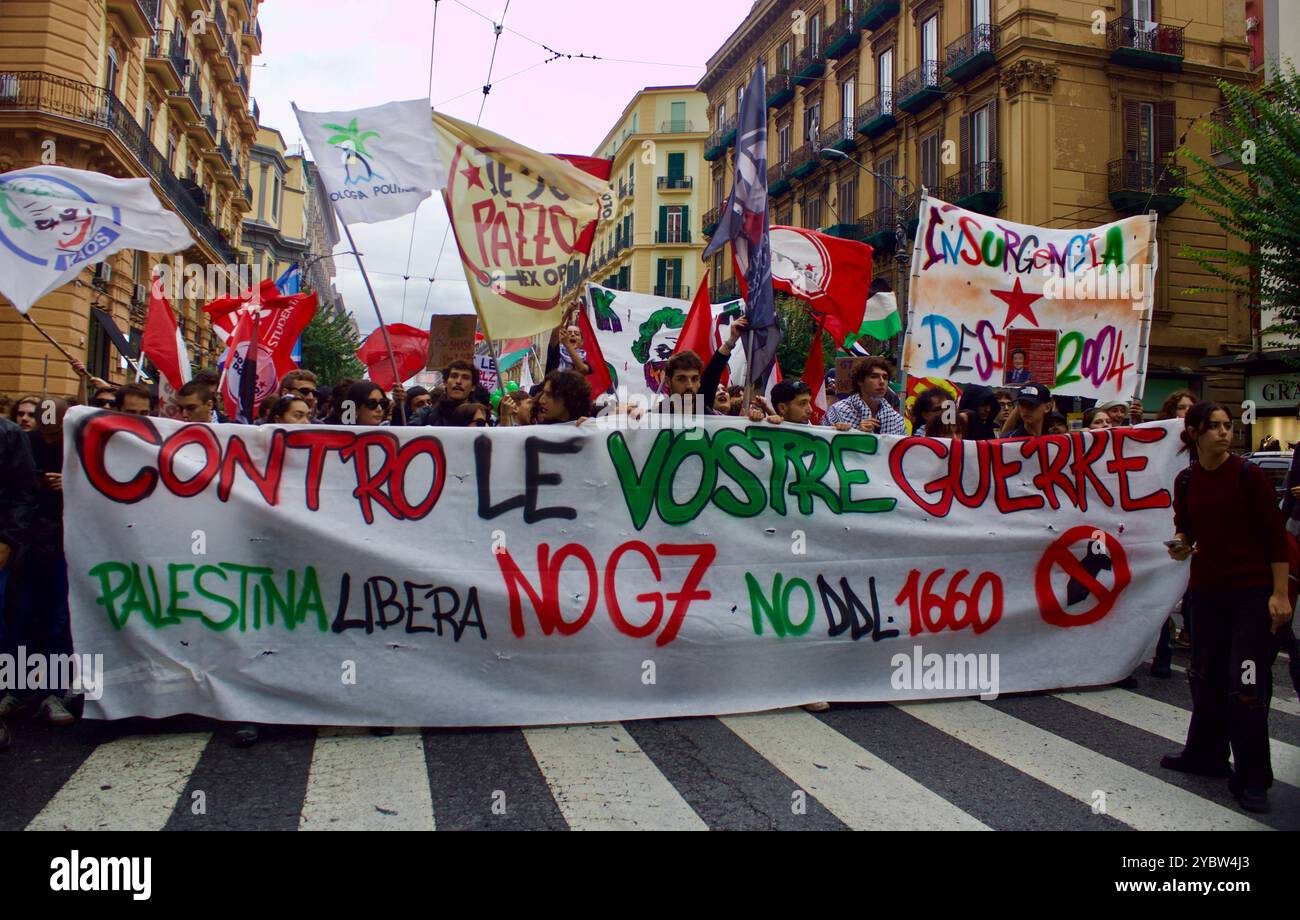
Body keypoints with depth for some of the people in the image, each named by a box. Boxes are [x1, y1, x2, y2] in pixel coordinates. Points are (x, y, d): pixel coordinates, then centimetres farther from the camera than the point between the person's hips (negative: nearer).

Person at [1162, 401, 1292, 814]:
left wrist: (1279, 592, -10)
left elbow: (1275, 536, -8)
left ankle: (1252, 779, 9)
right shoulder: (1186, 481, 3)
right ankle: (1206, 754, 33)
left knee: (1247, 684, -4)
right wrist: (1181, 546, -7)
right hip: (1207, 588, 5)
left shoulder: (1248, 475, -10)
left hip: (1252, 591, -5)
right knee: (1206, 675, 15)